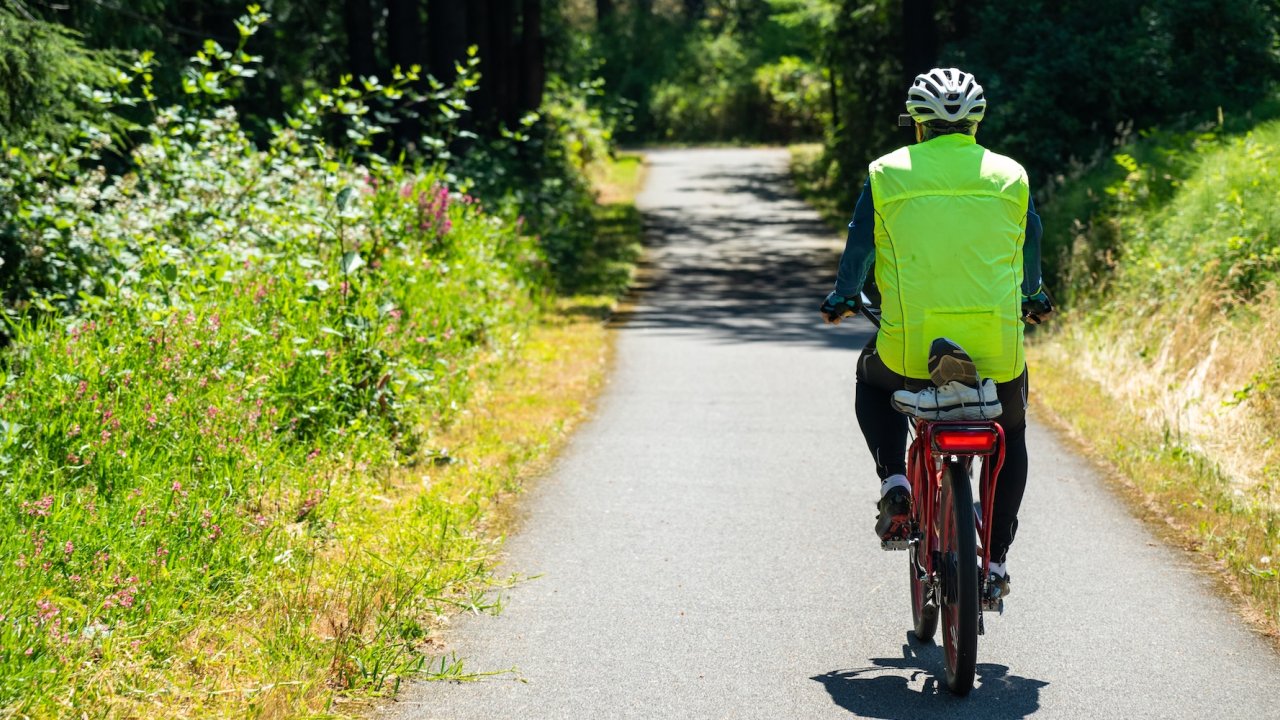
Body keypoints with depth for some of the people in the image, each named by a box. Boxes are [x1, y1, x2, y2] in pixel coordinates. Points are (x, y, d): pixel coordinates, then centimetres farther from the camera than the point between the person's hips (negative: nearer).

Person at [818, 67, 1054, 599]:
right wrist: (1033, 300, 44)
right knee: (1010, 435, 29)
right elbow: (1030, 250, 23)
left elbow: (859, 247, 14)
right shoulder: (1011, 177, 8)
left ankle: (894, 483, 12)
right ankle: (996, 562, 23)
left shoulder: (888, 173, 3)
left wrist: (842, 299, 34)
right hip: (996, 350, 1)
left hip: (909, 349, -1)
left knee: (871, 381, 34)